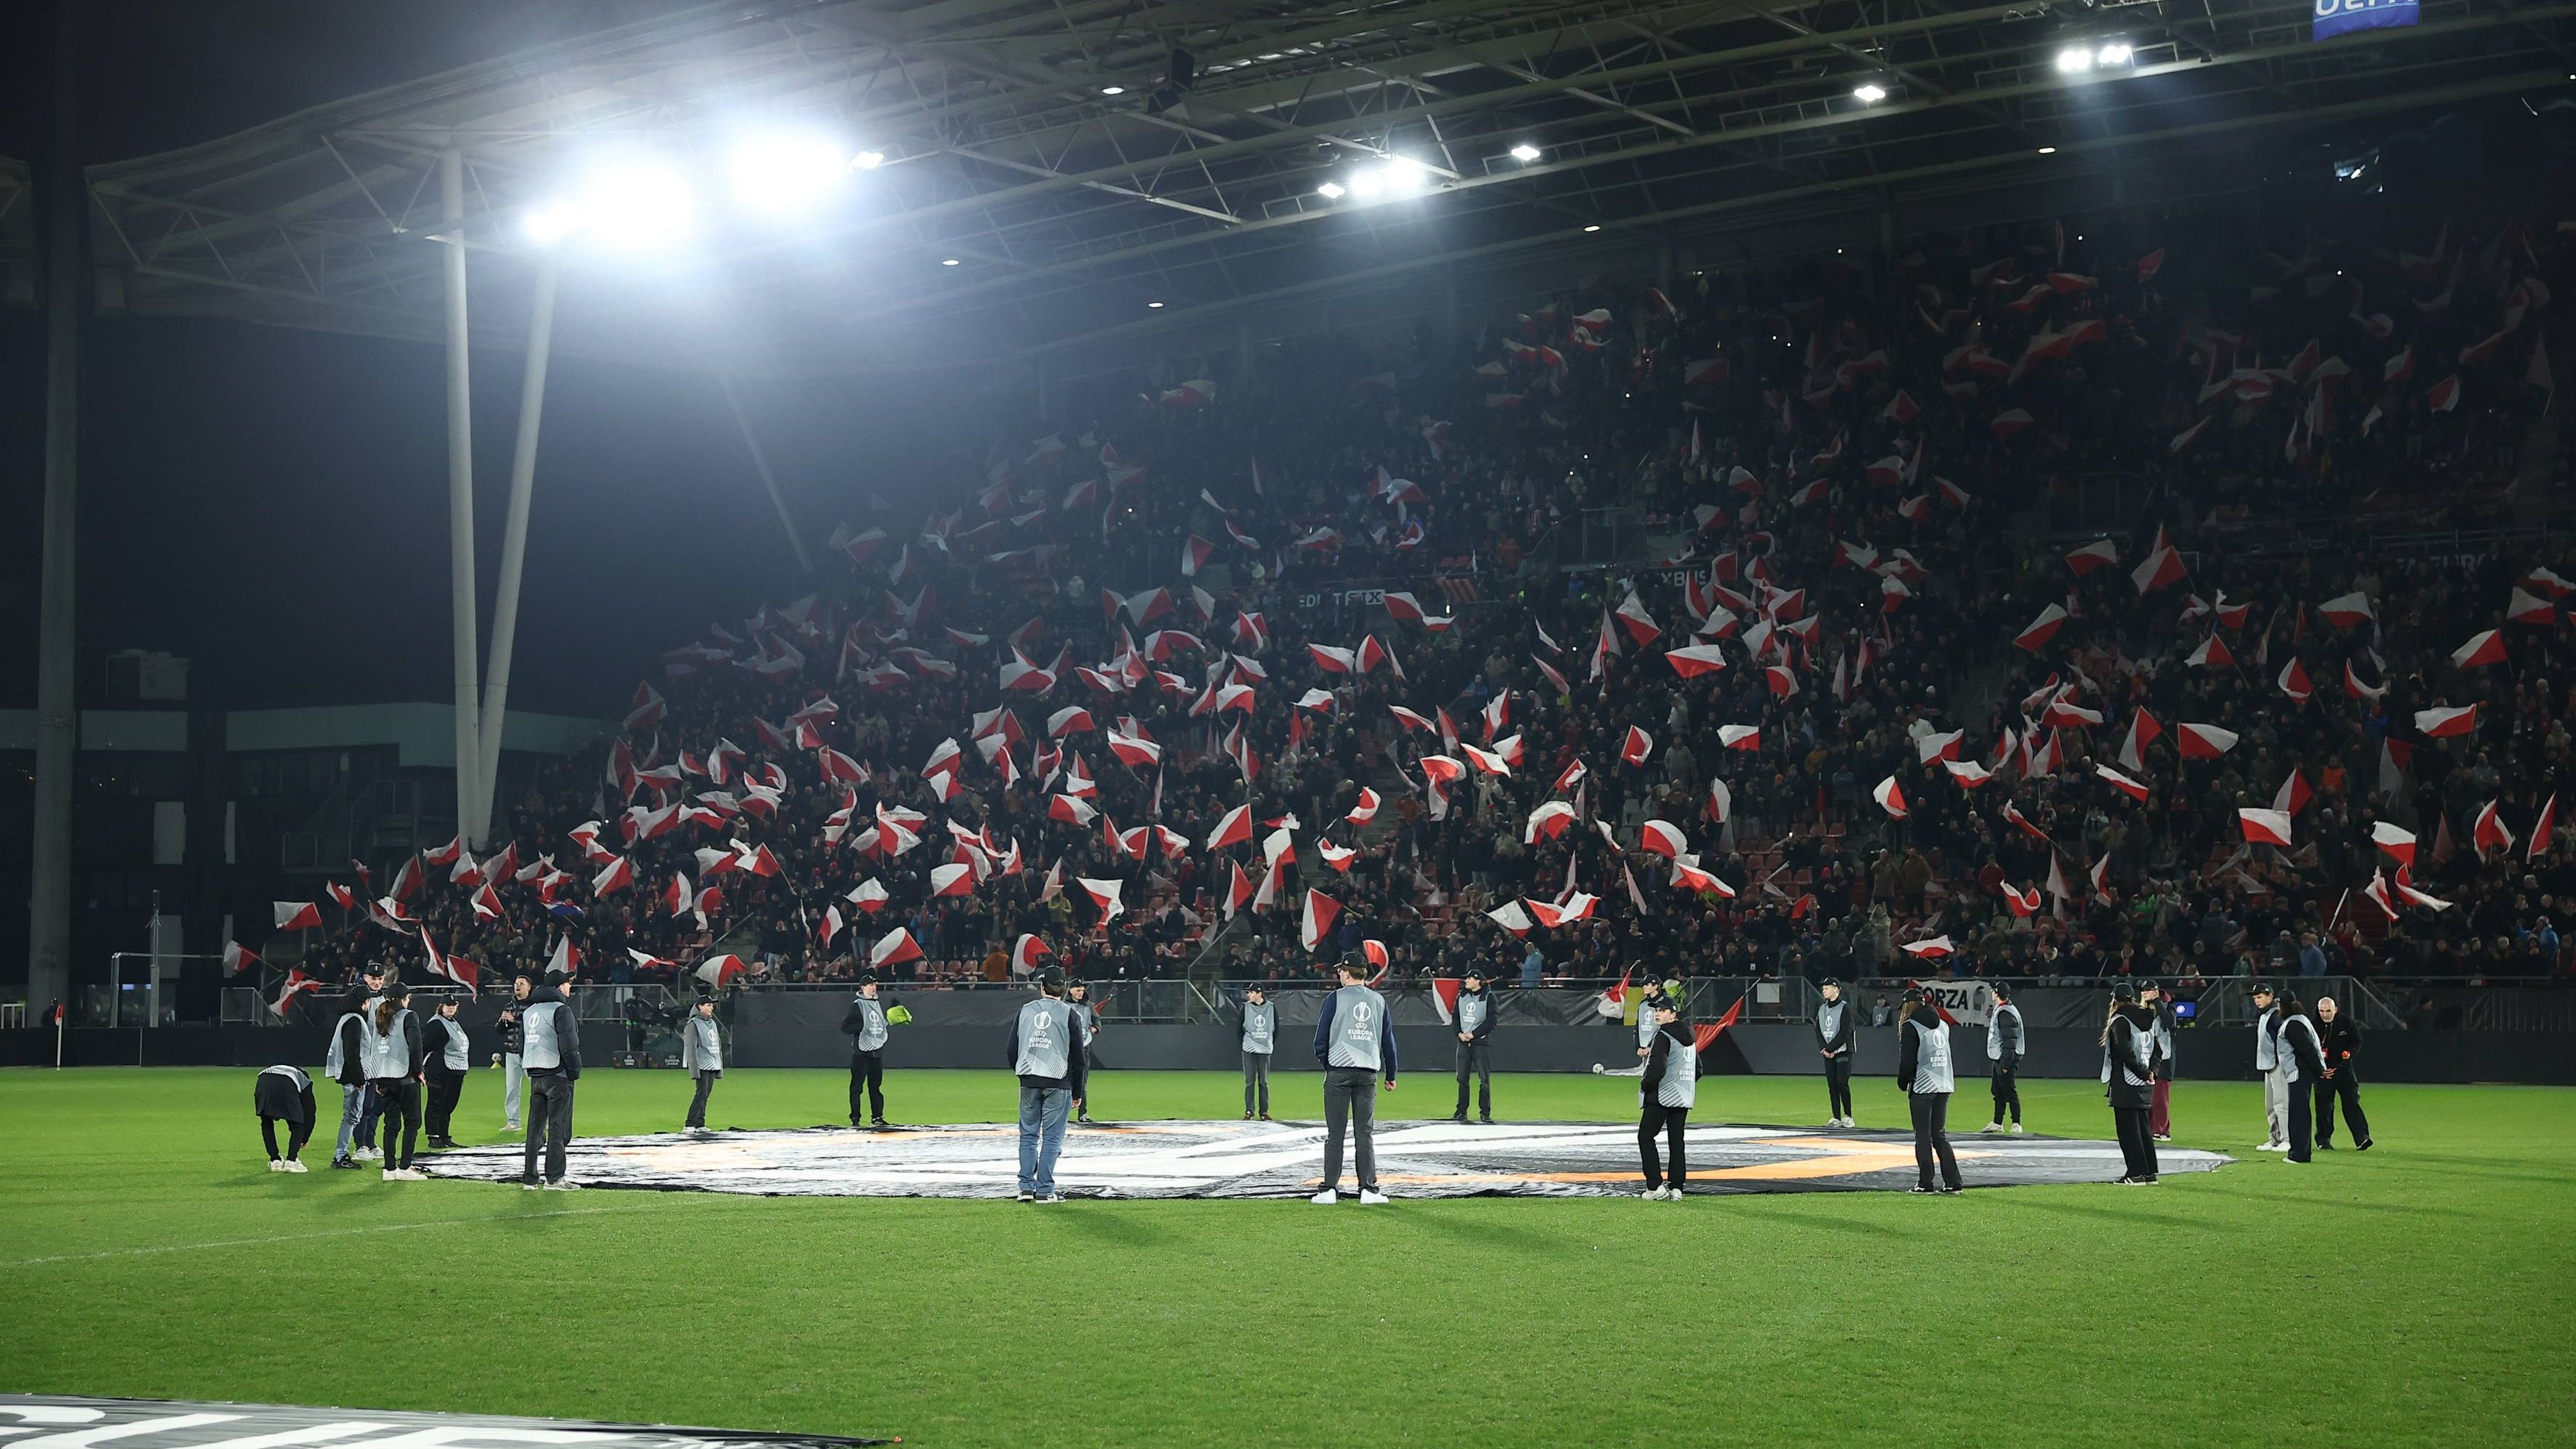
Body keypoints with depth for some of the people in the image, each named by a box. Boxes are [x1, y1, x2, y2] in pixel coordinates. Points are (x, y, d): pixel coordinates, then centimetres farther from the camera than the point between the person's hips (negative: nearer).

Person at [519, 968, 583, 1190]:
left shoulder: (528, 1011, 16)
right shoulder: (561, 1009, -10)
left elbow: (522, 1045, 19)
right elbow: (568, 1044, -16)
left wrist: (529, 1068, 19)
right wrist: (575, 1071, -8)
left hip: (535, 1077, 7)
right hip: (558, 1076, -7)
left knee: (535, 1129, 10)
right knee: (559, 1128, -3)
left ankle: (529, 1178, 9)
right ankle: (554, 1178, -4)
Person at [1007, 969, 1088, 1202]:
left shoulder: (1025, 1010, 7)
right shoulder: (1069, 1014, -1)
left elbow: (1012, 1049, 9)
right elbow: (1078, 1057, -1)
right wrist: (1077, 1092, 7)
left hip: (1028, 1082, 3)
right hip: (1058, 1083, -3)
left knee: (1028, 1135, 11)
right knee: (1051, 1137, 1)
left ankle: (1026, 1187, 8)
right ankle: (1045, 1190, -1)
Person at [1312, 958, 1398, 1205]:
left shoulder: (1335, 998, 0)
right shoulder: (1379, 1000, 11)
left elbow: (1321, 1038, -2)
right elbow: (1388, 1039, 13)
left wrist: (1326, 1064, 12)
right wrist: (1391, 1075, 19)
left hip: (1339, 1071, -3)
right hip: (1368, 1073, 3)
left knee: (1335, 1133, 0)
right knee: (1365, 1133, 5)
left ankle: (1330, 1189, -2)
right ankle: (1368, 1189, 0)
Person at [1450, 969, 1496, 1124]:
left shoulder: (1488, 998, -5)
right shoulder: (1462, 997, 12)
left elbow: (1491, 1021, -10)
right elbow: (1455, 1018, 14)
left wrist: (1473, 1034, -14)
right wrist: (1460, 1033, -4)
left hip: (1481, 1043, -5)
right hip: (1463, 1042, 5)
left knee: (1484, 1079, -5)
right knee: (1462, 1078, 5)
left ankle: (1485, 1113, 1)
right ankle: (1461, 1112, 12)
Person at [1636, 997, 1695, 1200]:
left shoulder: (1663, 1036, -13)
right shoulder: (1689, 1038, 14)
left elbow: (1657, 1069, -22)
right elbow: (1698, 1070, 20)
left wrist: (1645, 1085, -7)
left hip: (1660, 1097, -8)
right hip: (1683, 1098, 8)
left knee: (1645, 1137, 0)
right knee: (1676, 1141, 9)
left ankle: (1656, 1186, -8)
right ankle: (1676, 1188, 5)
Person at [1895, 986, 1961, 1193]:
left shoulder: (1911, 1027, -8)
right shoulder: (1943, 1025, 13)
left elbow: (1907, 1060, -11)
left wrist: (1902, 1082, 3)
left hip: (1922, 1086, -6)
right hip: (1944, 1086, 6)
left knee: (1923, 1136, 0)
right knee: (1940, 1135, 11)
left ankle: (1925, 1183, 0)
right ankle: (1952, 1182, 6)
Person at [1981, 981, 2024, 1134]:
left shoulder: (2005, 1012, -18)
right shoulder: (1999, 1010, 15)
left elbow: (2010, 1041, -23)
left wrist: (2005, 1063, -25)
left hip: (2006, 1058, -11)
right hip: (1999, 1058, 11)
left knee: (2009, 1091, -9)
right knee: (1997, 1090, 15)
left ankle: (2016, 1124, -7)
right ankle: (1997, 1123, 23)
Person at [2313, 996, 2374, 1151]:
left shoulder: (2346, 1022, 0)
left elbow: (2357, 1042, 8)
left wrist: (2350, 1052, -12)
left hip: (2344, 1069, 1)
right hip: (2322, 1070, -1)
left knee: (2351, 1103, -6)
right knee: (2324, 1107, 2)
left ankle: (2362, 1138, -9)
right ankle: (2324, 1139, 13)